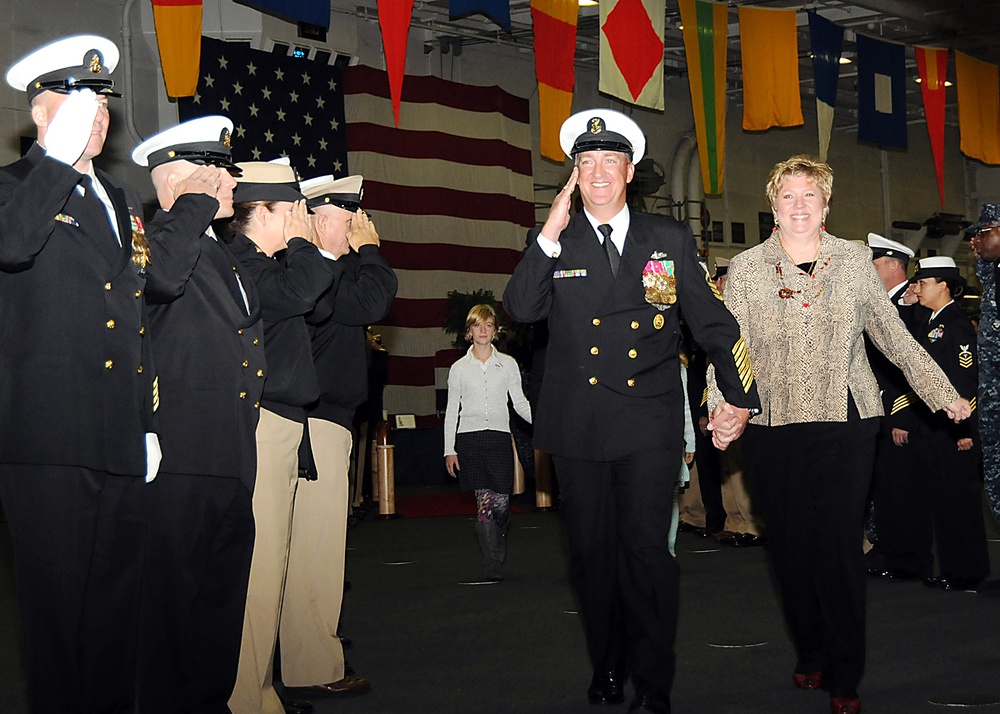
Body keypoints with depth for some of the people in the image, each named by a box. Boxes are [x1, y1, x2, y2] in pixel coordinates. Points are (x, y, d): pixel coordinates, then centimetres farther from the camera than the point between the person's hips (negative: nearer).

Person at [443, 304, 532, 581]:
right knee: (484, 503, -6)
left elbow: (520, 403, 11)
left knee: (501, 502, -5)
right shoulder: (459, 368, 9)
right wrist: (449, 449, 6)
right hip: (469, 437, 0)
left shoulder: (507, 363, 10)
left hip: (499, 437, 0)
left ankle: (499, 552, 22)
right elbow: (452, 410, 11)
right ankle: (493, 567, 1)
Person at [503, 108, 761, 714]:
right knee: (592, 551, 9)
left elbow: (714, 321, 10)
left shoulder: (669, 239, 7)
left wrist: (740, 397, 6)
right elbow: (521, 308, -8)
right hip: (577, 425, 2)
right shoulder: (554, 243, 7)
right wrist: (551, 235, -14)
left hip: (650, 424, -1)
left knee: (646, 546, -10)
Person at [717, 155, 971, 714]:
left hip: (846, 421, -1)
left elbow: (895, 337, 11)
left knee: (840, 545, -6)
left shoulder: (856, 260, 7)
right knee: (791, 544, 5)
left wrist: (945, 395, 7)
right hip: (776, 425, 1)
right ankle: (810, 654, 25)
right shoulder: (746, 269, 4)